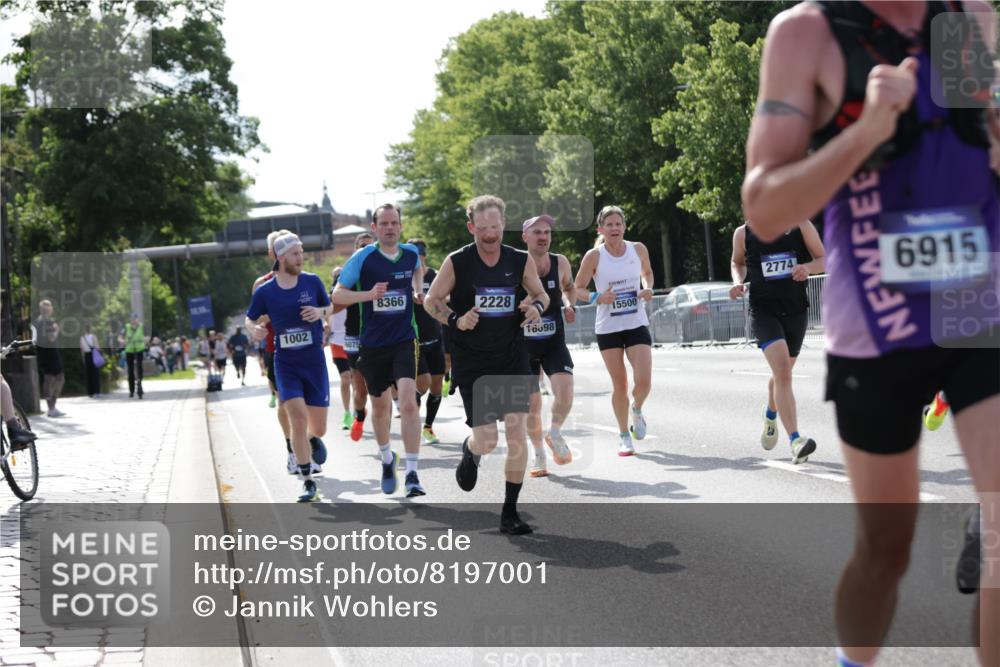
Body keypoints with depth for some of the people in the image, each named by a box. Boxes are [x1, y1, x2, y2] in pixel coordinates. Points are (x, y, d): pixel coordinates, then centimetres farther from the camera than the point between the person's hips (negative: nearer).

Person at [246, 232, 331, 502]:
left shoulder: (312, 282, -1)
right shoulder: (265, 291, -4)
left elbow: (330, 308, 11)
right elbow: (250, 320, 8)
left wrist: (320, 312, -11)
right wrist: (254, 330, -15)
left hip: (315, 362, 1)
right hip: (286, 364, -1)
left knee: (318, 428, 4)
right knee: (298, 418, -18)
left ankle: (313, 439, 45)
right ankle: (308, 483, -7)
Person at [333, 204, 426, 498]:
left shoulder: (411, 253, 1)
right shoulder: (362, 258, -8)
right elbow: (337, 294, -6)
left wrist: (418, 290, 8)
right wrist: (368, 294, -21)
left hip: (404, 341, 0)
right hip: (372, 344, 0)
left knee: (408, 401, -19)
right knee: (380, 405, 14)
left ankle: (412, 474, -18)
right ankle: (386, 458, 42)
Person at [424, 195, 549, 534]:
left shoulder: (521, 260, -1)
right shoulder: (456, 262, -8)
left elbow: (541, 295, 13)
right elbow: (431, 300, 2)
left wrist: (536, 307, -11)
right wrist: (456, 320, -17)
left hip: (512, 356, 2)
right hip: (471, 362, -2)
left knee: (517, 432, -8)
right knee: (487, 440, -5)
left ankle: (509, 512, 4)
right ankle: (470, 452, 36)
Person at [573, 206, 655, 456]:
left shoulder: (638, 249, 0)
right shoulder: (594, 256, -8)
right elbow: (578, 289, -1)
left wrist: (648, 288, -2)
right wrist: (597, 298, -20)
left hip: (637, 324, 1)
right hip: (608, 328, -1)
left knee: (643, 381, -11)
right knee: (619, 384, 2)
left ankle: (637, 410, 24)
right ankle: (624, 437, 19)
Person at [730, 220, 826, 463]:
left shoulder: (801, 226, -2)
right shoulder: (744, 233, -1)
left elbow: (823, 260, 3)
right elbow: (737, 262, 17)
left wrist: (808, 267, -19)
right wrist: (738, 281, -4)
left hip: (796, 309, 3)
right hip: (763, 310, -3)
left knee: (782, 372, 20)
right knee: (783, 371, -22)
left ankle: (770, 415, 53)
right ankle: (795, 441, -29)